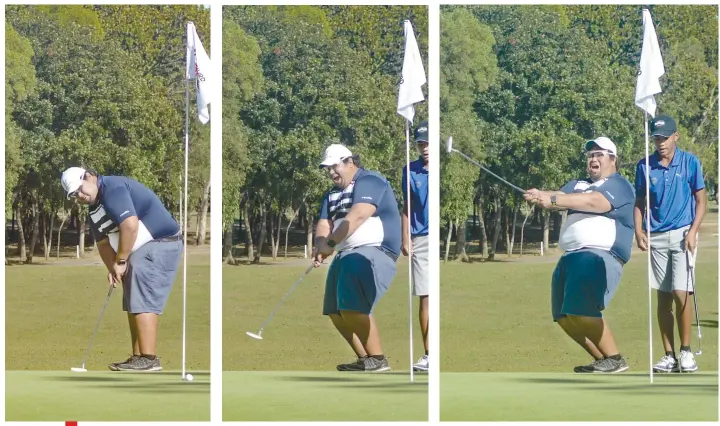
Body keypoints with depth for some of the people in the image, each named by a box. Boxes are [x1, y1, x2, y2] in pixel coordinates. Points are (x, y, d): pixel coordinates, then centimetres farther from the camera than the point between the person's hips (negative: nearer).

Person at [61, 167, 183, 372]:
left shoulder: (113, 189, -18)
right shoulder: (94, 209, 14)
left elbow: (130, 225, -29)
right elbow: (103, 241, 17)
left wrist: (120, 261, -20)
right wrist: (112, 268, -1)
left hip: (159, 245, -11)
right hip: (140, 253, 11)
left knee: (143, 303, -15)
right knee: (134, 306, 12)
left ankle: (149, 360, -17)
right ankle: (138, 357, 17)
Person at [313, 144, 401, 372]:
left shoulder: (369, 181, -8)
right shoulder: (333, 194, 20)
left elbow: (357, 216, -22)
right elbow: (324, 223, 6)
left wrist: (330, 243, -25)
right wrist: (320, 246, -16)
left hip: (373, 252, -10)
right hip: (346, 256, 10)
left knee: (353, 308, -23)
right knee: (335, 311, 11)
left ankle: (377, 360, -16)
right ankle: (365, 359, 18)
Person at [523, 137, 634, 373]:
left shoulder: (619, 185, 1)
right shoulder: (577, 185, 24)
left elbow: (594, 202, -19)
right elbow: (560, 197, 2)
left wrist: (553, 200, -29)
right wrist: (541, 196, -23)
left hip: (601, 255, -9)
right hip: (571, 257, 9)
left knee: (583, 311, -21)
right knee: (564, 316, 6)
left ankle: (615, 359, -10)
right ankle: (603, 360, 18)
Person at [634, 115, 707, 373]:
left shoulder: (690, 163, -2)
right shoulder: (645, 166, 4)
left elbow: (701, 200, 1)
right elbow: (639, 203, 11)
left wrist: (693, 231, -11)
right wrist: (638, 231, -3)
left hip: (682, 235, -3)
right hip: (656, 238, 3)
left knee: (681, 294, -11)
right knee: (663, 298, 4)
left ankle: (686, 352, 1)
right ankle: (669, 356, 10)